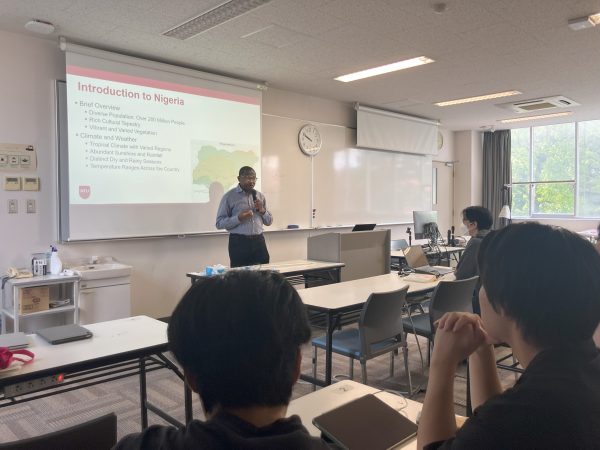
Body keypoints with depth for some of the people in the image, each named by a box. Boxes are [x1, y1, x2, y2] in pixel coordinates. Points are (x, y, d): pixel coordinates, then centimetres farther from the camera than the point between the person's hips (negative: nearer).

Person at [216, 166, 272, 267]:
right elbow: (219, 223, -6)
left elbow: (269, 221, 17)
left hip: (258, 241, 4)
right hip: (239, 243, -4)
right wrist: (239, 218, -20)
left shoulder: (260, 196, 12)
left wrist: (262, 210, -3)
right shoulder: (229, 197, -1)